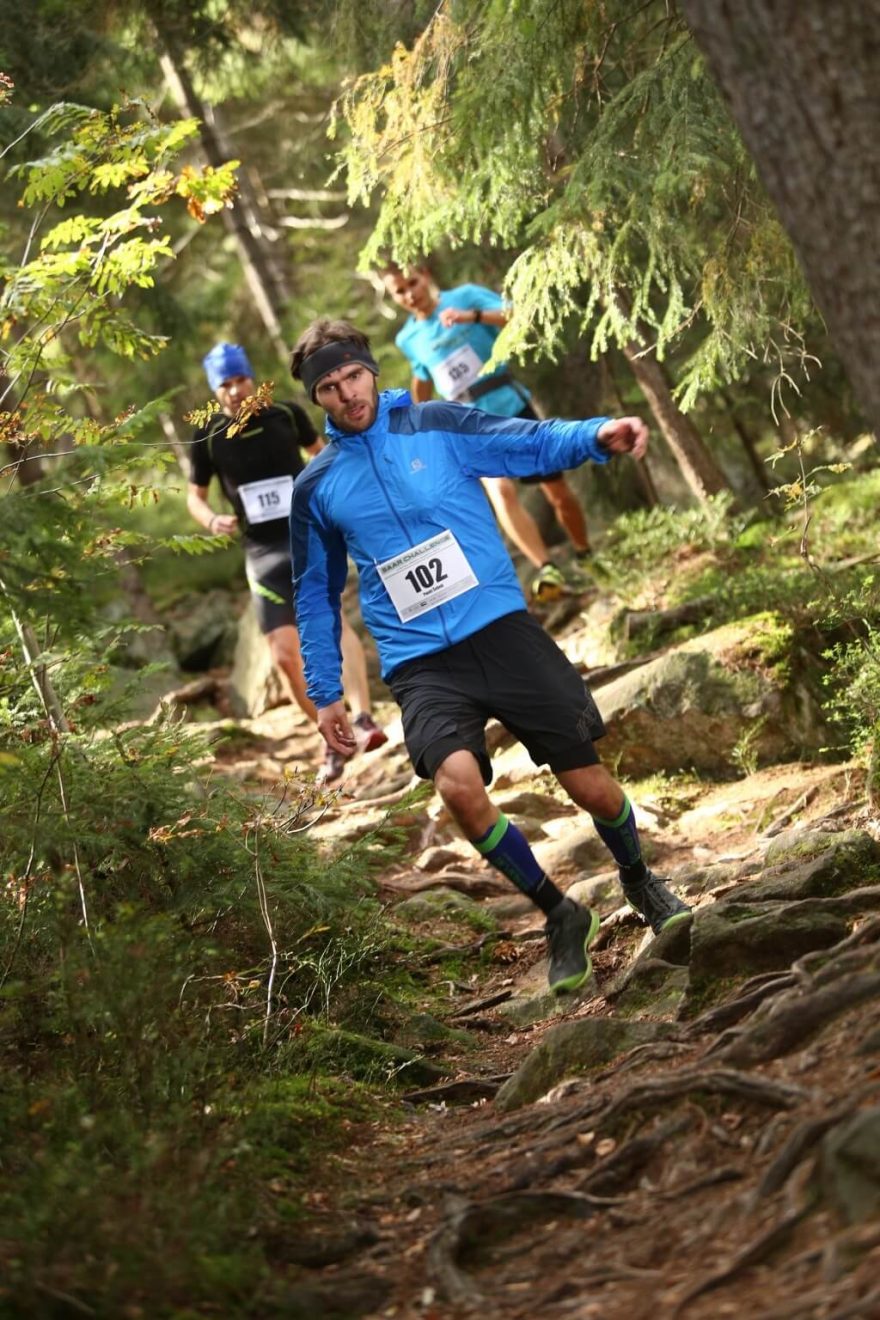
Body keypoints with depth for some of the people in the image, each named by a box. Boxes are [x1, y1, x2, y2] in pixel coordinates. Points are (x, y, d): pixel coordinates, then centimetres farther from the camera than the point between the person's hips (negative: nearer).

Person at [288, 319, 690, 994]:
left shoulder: (437, 425, 3)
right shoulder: (315, 488, 9)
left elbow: (532, 442, -10)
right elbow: (317, 596, 20)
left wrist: (596, 434, -30)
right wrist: (325, 693, 17)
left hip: (503, 628, 0)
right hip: (420, 664, 1)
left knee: (589, 783, -2)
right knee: (457, 781, -26)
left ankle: (640, 881, 32)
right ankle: (559, 916, -4)